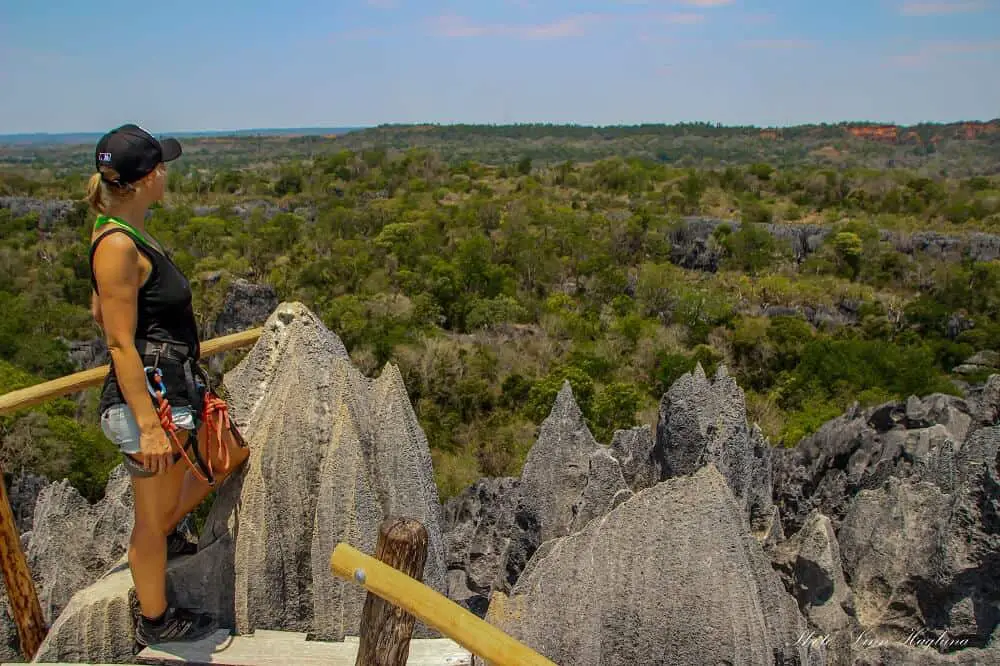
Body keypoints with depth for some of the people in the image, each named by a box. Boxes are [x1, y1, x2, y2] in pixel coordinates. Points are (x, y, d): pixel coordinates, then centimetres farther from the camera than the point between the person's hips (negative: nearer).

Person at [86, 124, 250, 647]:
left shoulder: (127, 232, 8)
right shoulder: (117, 244, -22)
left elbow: (100, 312, 17)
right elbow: (120, 344, -22)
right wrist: (149, 426, -21)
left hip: (178, 387, 10)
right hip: (149, 397, -10)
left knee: (232, 453, 26)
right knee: (152, 519, 9)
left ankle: (165, 534, 42)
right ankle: (154, 620, 31)